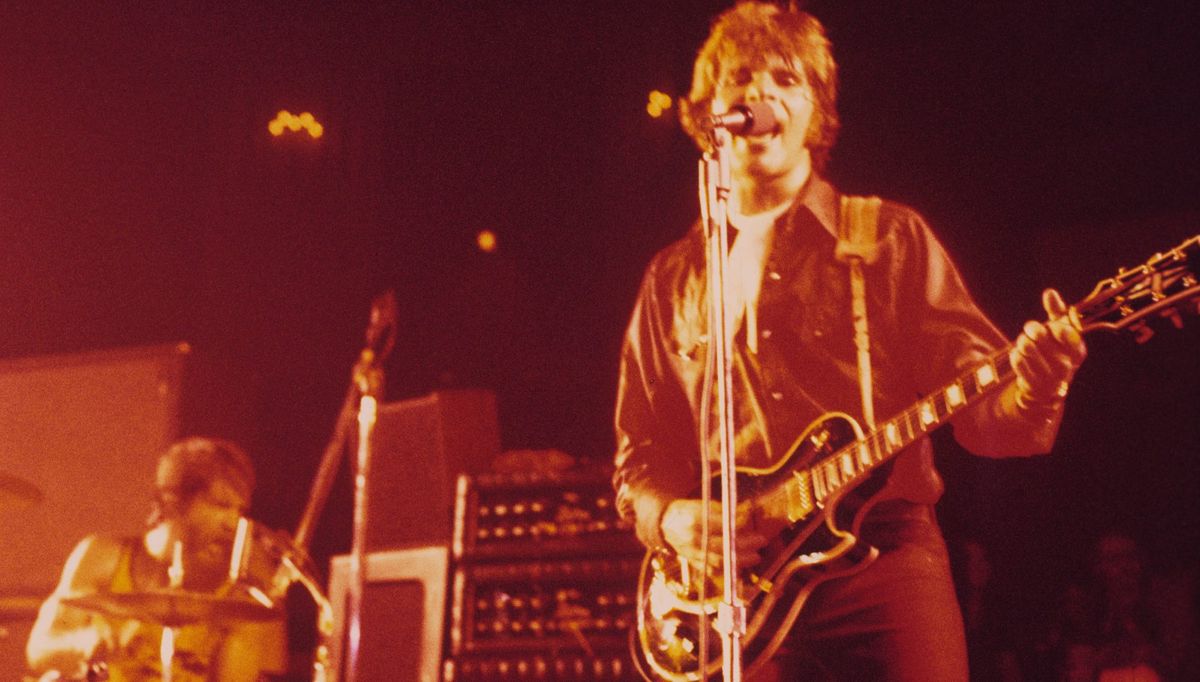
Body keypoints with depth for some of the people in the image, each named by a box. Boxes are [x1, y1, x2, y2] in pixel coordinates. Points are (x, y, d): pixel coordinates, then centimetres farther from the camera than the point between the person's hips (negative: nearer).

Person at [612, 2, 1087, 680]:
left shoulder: (891, 237, 8)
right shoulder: (673, 279, 16)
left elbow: (977, 405, 1)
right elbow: (641, 452, 18)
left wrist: (1029, 394, -21)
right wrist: (670, 519, -3)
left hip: (885, 554, -1)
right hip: (738, 587, 2)